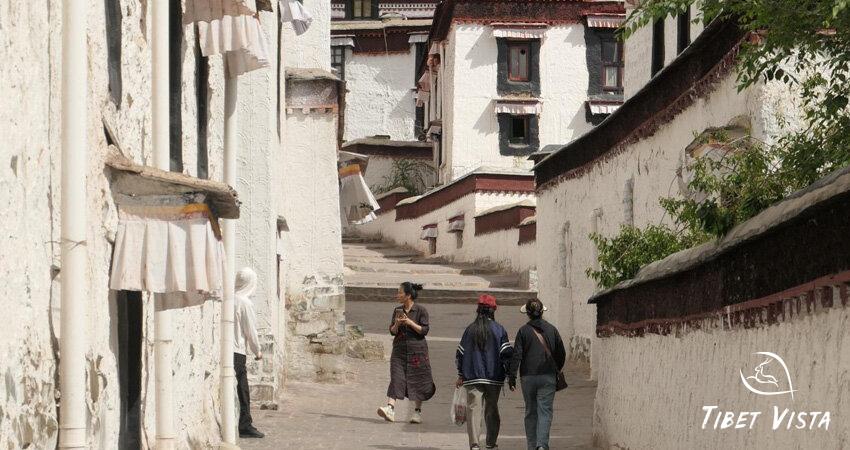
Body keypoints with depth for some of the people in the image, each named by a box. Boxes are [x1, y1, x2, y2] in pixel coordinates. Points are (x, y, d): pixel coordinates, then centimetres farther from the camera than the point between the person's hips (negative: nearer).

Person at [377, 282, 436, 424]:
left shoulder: (421, 310, -4)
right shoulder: (397, 310, 9)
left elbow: (424, 330, -8)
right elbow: (392, 331, 11)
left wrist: (410, 323, -17)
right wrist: (397, 324, -10)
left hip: (417, 350, -3)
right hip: (399, 350, 3)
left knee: (417, 380, 3)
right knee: (396, 378, -10)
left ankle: (418, 411, 16)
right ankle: (390, 408, -21)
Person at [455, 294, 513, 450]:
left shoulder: (470, 329, 1)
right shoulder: (499, 329, -3)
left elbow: (460, 354, 5)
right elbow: (507, 353, -6)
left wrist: (461, 375, 14)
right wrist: (508, 375, 3)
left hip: (473, 377, 0)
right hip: (494, 378, 0)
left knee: (474, 409, -3)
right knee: (492, 409, 15)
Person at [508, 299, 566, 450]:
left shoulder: (523, 331, -3)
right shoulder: (551, 329, 3)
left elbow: (517, 355, -7)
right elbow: (561, 354, 9)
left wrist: (512, 377, -4)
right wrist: (556, 370, 25)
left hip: (528, 377, 0)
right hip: (548, 376, 0)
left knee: (530, 412, 12)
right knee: (545, 411, -3)